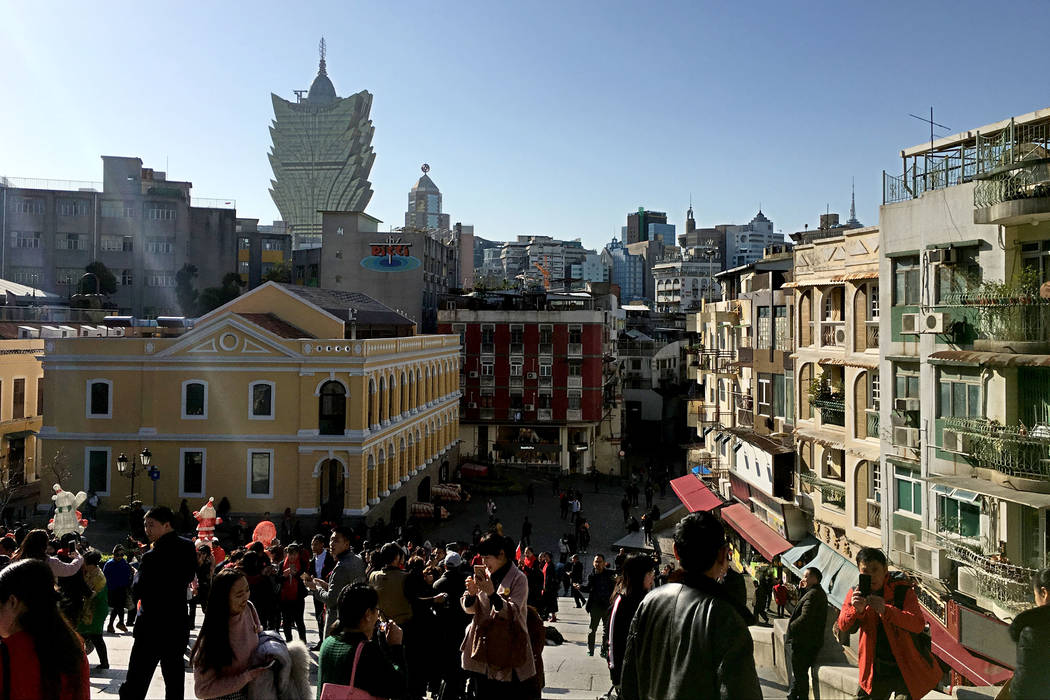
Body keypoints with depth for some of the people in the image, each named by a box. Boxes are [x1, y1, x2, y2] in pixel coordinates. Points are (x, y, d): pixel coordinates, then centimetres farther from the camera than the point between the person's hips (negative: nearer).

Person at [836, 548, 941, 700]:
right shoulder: (856, 593, -2)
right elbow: (843, 626, -9)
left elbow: (919, 624, -23)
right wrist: (856, 610, -31)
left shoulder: (902, 590, -10)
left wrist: (885, 610, -38)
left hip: (905, 670, -3)